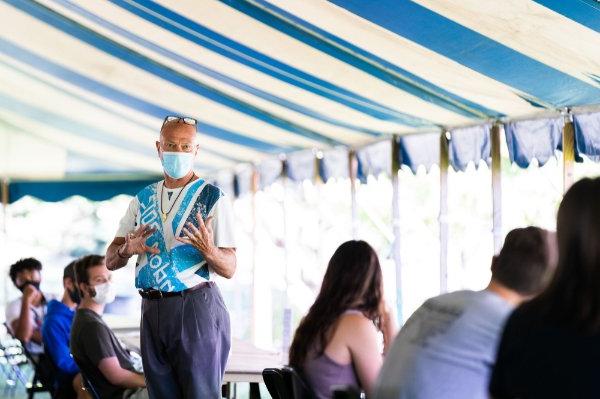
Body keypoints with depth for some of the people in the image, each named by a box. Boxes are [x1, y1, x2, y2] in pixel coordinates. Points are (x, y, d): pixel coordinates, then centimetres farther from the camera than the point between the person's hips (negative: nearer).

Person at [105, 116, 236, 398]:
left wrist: (209, 250, -27)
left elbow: (229, 269, -5)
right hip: (151, 309, 5)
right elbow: (110, 261, 12)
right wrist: (127, 250, -12)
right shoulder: (143, 199, 13)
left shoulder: (213, 199, -2)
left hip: (196, 307, -5)